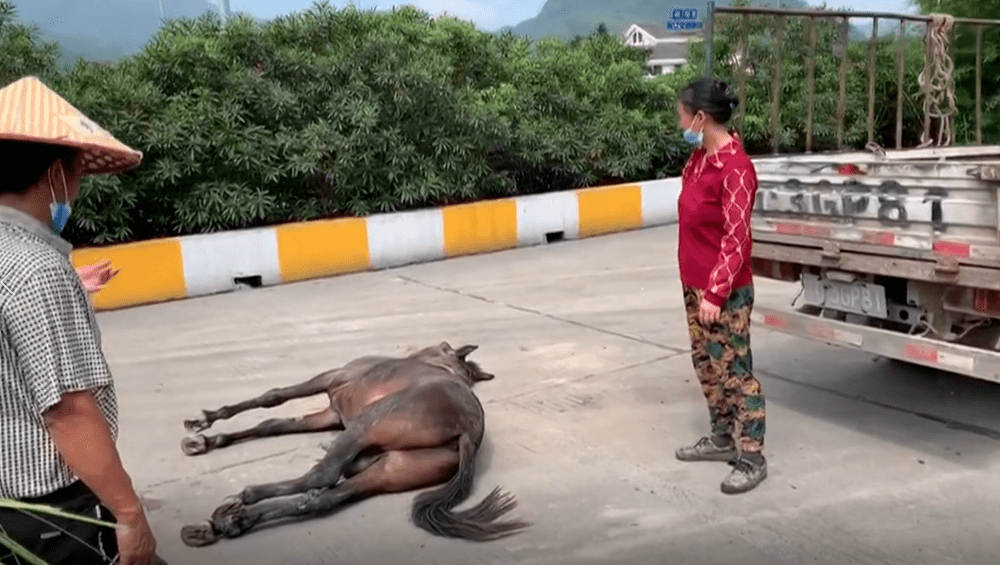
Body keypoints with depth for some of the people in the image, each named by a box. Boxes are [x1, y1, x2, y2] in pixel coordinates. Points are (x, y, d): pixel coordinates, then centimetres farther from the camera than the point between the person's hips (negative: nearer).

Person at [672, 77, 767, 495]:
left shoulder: (735, 168, -19)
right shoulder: (699, 158, 8)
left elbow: (735, 239, -20)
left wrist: (716, 293, -21)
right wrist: (695, 285, 17)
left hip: (725, 291, -9)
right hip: (695, 284, 9)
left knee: (735, 370, -1)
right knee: (705, 363, 17)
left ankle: (752, 457, 10)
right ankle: (722, 438, 32)